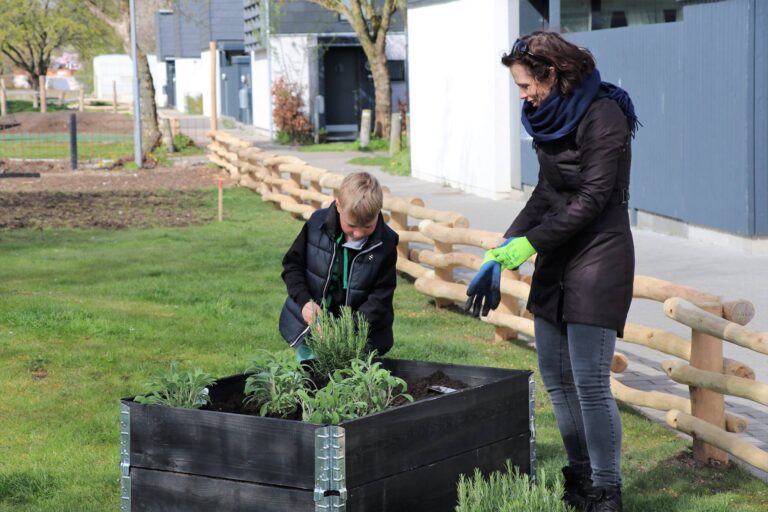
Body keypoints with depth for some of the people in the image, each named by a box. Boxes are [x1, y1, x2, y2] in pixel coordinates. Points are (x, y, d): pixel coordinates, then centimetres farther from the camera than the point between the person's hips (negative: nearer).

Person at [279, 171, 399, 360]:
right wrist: (304, 301, -16)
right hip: (310, 325, 1)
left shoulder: (385, 244, -15)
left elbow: (381, 296, -12)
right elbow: (292, 263, 0)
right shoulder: (317, 225, -12)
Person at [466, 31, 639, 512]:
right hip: (557, 259, 9)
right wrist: (500, 253, 7)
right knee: (556, 377, 12)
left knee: (591, 383, -9)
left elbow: (592, 198, -18)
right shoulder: (553, 118, 11)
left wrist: (529, 244, -16)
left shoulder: (603, 116, -15)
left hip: (599, 257, -9)